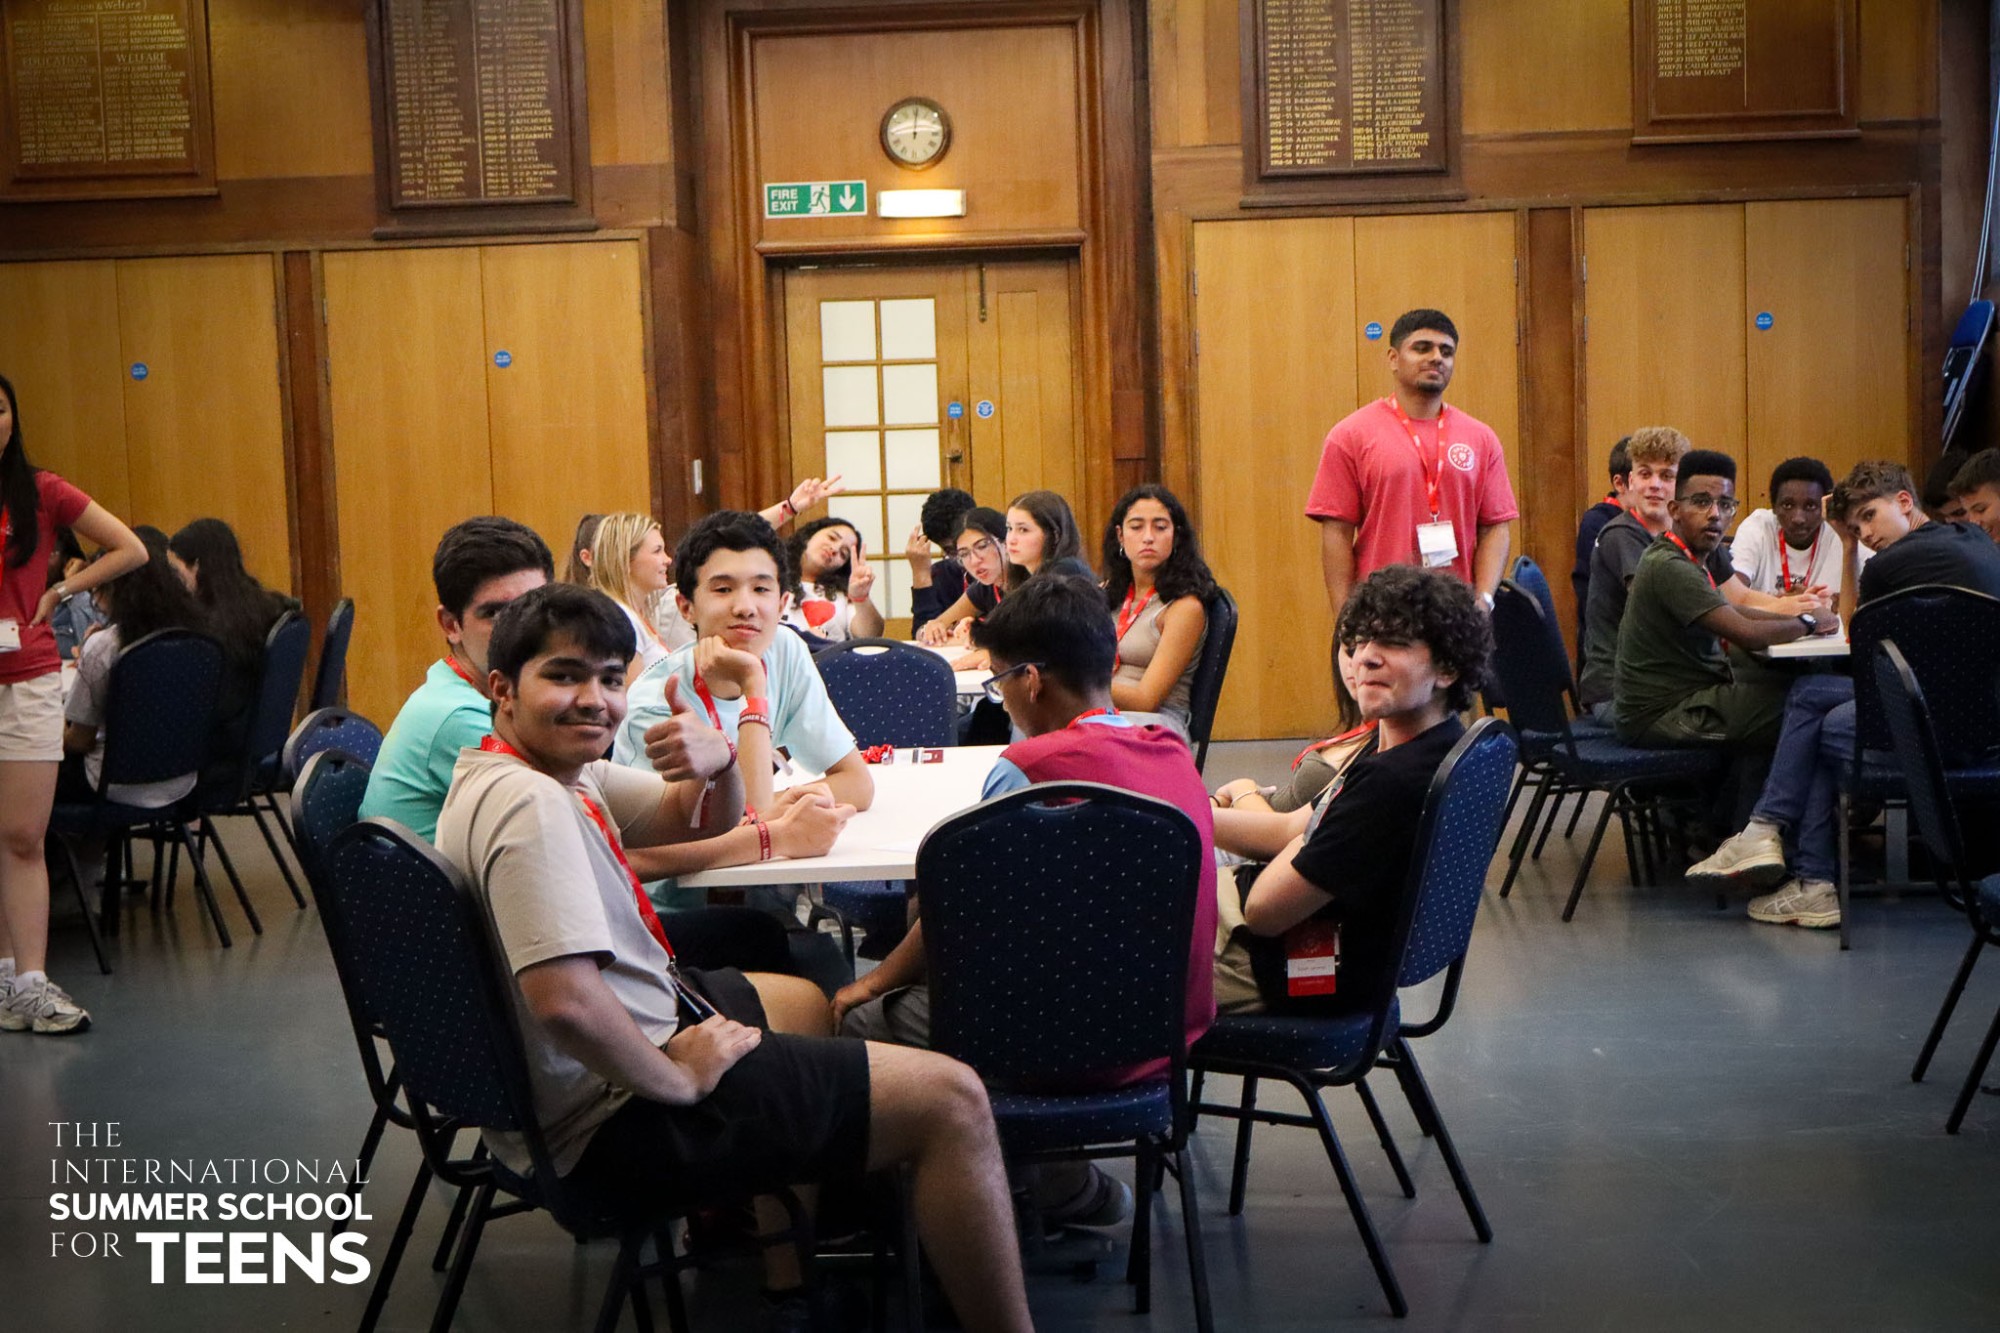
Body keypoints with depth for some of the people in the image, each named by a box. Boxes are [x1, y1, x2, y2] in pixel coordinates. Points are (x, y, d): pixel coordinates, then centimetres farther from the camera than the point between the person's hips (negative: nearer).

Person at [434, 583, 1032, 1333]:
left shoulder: (564, 769, 6)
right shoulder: (529, 804, -26)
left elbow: (702, 821, 16)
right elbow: (565, 1001, -38)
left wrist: (717, 765, -7)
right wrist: (678, 1079, -23)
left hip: (626, 1041, 11)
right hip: (616, 1118, -11)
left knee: (807, 1002, 37)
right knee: (949, 1101, -10)